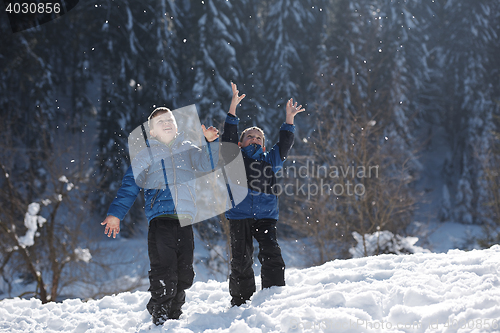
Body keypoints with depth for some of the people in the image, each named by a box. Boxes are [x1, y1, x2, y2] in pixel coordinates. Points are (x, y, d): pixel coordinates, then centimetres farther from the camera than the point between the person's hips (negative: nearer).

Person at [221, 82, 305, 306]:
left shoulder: (270, 160, 22)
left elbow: (284, 144, 17)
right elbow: (228, 136, 5)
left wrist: (289, 119, 8)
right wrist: (233, 107, -3)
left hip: (266, 216, 2)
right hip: (239, 215, -1)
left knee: (271, 256, -13)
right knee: (241, 261, -2)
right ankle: (241, 303, 8)